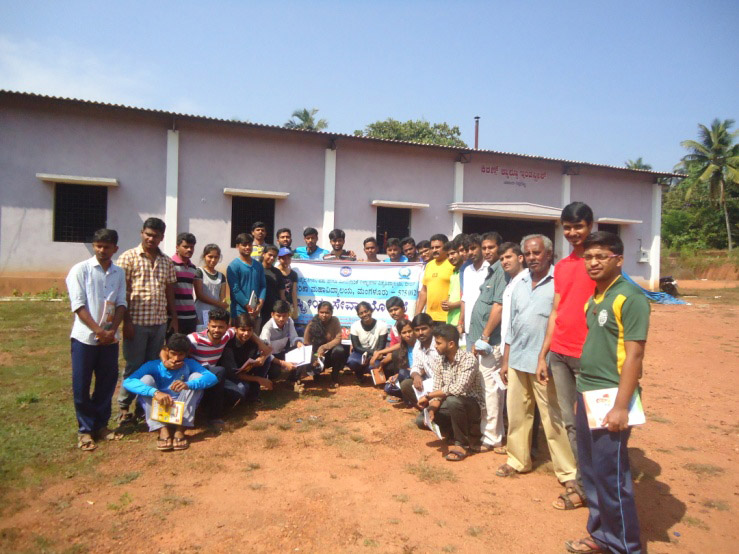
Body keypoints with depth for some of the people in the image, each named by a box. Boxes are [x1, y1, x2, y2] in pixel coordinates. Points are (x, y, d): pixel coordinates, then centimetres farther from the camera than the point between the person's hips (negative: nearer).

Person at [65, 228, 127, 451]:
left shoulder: (119, 273, 6)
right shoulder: (80, 270, -5)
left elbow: (121, 304, 4)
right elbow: (78, 305, -10)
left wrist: (112, 330, -10)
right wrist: (99, 331, -15)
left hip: (110, 337, 4)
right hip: (85, 337, -3)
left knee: (107, 383, 10)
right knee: (81, 386, 4)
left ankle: (100, 425, 24)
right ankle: (85, 430, 16)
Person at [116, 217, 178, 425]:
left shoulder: (167, 262, 10)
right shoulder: (128, 258, -4)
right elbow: (121, 291, -7)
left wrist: (174, 318, 11)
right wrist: (126, 321, -12)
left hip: (159, 322, 4)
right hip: (136, 321, -4)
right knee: (134, 366, 3)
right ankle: (123, 406, 18)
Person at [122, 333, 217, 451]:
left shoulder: (189, 364, -9)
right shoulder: (154, 366, -12)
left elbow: (212, 378, -25)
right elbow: (127, 382, -29)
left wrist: (188, 384, -44)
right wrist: (155, 392, -45)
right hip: (158, 412, -1)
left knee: (196, 376, -19)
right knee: (146, 379, -22)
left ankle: (180, 430, -25)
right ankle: (162, 430, -30)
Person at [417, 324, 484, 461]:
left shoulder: (468, 359, -25)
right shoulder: (438, 361, -3)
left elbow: (459, 388, -36)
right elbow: (438, 390, -4)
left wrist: (428, 396, -29)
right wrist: (432, 410, -23)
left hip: (472, 405, -7)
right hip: (452, 405, 7)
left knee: (453, 401, -37)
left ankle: (464, 444, -13)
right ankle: (468, 432, 11)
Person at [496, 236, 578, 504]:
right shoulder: (520, 283, 11)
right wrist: (506, 360, 15)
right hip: (517, 360, 7)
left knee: (554, 418, 1)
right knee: (517, 413, 14)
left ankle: (568, 472, 15)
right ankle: (518, 460, 29)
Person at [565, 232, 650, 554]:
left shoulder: (630, 298, -12)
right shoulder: (592, 300, 11)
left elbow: (634, 355, -17)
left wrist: (621, 406, -20)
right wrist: (582, 394, 14)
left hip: (610, 397, -8)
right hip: (586, 394, 8)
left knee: (610, 475, 1)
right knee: (590, 472, 16)